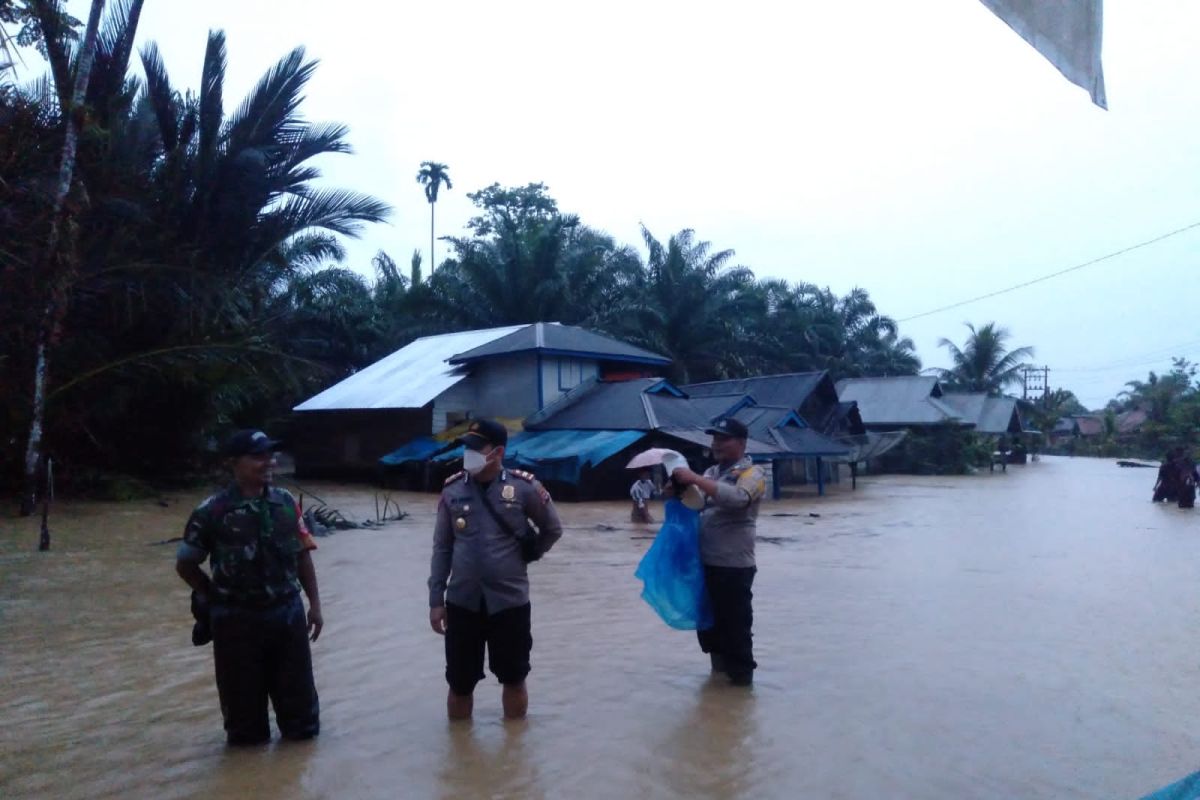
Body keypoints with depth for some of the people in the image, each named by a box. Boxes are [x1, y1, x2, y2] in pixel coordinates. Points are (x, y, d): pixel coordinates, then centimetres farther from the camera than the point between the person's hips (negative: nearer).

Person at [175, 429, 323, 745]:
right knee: (243, 693, 11)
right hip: (237, 620, -3)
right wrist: (214, 598, 2)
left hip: (288, 612, 3)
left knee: (298, 689, 13)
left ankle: (301, 727, 38)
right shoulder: (212, 511, -12)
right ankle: (248, 734, 37)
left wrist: (315, 604, 6)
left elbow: (303, 555, 7)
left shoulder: (286, 502, 0)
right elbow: (185, 564, 0)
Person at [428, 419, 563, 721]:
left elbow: (553, 529, 6)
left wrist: (524, 555, 3)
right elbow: (442, 548, 3)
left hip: (510, 601, -1)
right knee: (460, 684, 12)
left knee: (514, 680, 14)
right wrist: (436, 599, 2)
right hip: (462, 603, 2)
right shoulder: (452, 490, -2)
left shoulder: (524, 487, -9)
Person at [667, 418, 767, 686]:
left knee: (735, 621, -1)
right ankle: (720, 663, 35)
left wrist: (695, 479, -27)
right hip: (705, 562, 8)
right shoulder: (711, 472, 15)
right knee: (709, 617, 18)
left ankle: (741, 672, 15)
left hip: (734, 565, -8)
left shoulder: (752, 473, -7)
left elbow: (737, 497, -27)